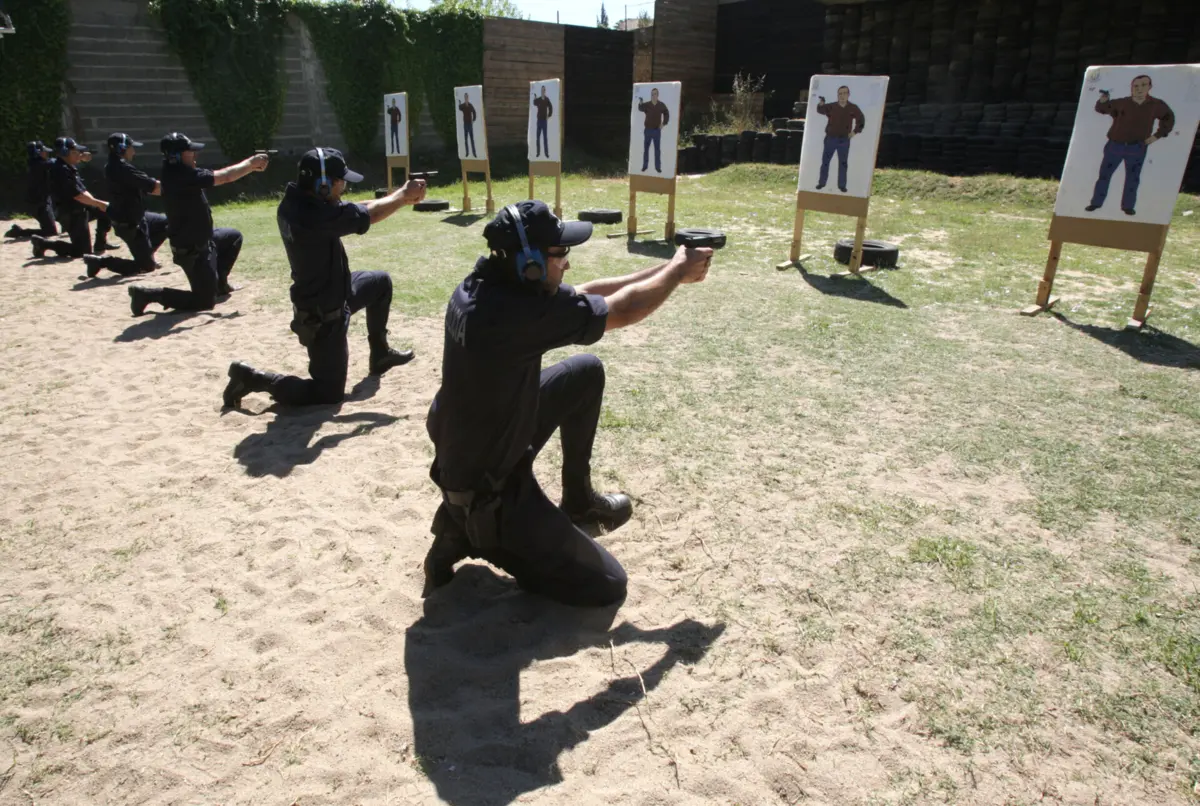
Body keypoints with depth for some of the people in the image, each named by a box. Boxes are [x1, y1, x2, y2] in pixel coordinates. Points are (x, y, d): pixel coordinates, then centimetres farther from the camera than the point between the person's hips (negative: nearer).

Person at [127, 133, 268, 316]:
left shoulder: (176, 173, 2)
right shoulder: (183, 176, -27)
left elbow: (218, 176, 5)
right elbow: (225, 177, -23)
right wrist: (251, 162, -10)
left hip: (200, 240, 10)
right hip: (192, 251, -10)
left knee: (234, 237, 31)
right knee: (205, 301, -2)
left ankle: (218, 283, 38)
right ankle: (149, 294, 0)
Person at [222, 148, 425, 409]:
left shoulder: (296, 202, -6)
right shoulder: (315, 215, -33)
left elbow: (356, 209, 2)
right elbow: (370, 215, -20)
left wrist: (401, 198, -2)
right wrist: (404, 194, -3)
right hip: (323, 317, -10)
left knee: (381, 282, 25)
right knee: (329, 392, 1)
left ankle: (380, 354, 37)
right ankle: (251, 378, 6)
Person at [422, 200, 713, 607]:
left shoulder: (481, 286, -7)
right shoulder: (518, 312, -33)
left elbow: (581, 295, 3)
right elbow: (624, 311, -19)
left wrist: (667, 271, 3)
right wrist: (678, 269, -1)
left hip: (479, 445, 9)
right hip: (487, 489, -9)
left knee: (586, 373, 16)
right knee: (606, 584, -1)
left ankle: (578, 500, 30)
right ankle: (471, 533, 6)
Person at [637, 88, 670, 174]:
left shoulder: (662, 105, -3)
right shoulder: (647, 105, -6)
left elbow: (667, 114, 13)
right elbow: (640, 109, -28)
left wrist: (664, 123, 2)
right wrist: (640, 103, -50)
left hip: (657, 130, 0)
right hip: (648, 130, 0)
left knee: (657, 149, 3)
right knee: (646, 148, 5)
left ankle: (658, 167, 8)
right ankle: (645, 166, 14)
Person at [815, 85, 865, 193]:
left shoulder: (853, 108, -1)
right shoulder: (831, 107, -4)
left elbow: (861, 119, 12)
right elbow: (820, 111, -20)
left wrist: (855, 131, 4)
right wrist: (821, 104, -41)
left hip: (844, 140, 0)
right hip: (830, 138, 0)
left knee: (843, 163, 4)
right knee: (825, 161, 5)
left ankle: (841, 185, 12)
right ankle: (822, 182, 17)